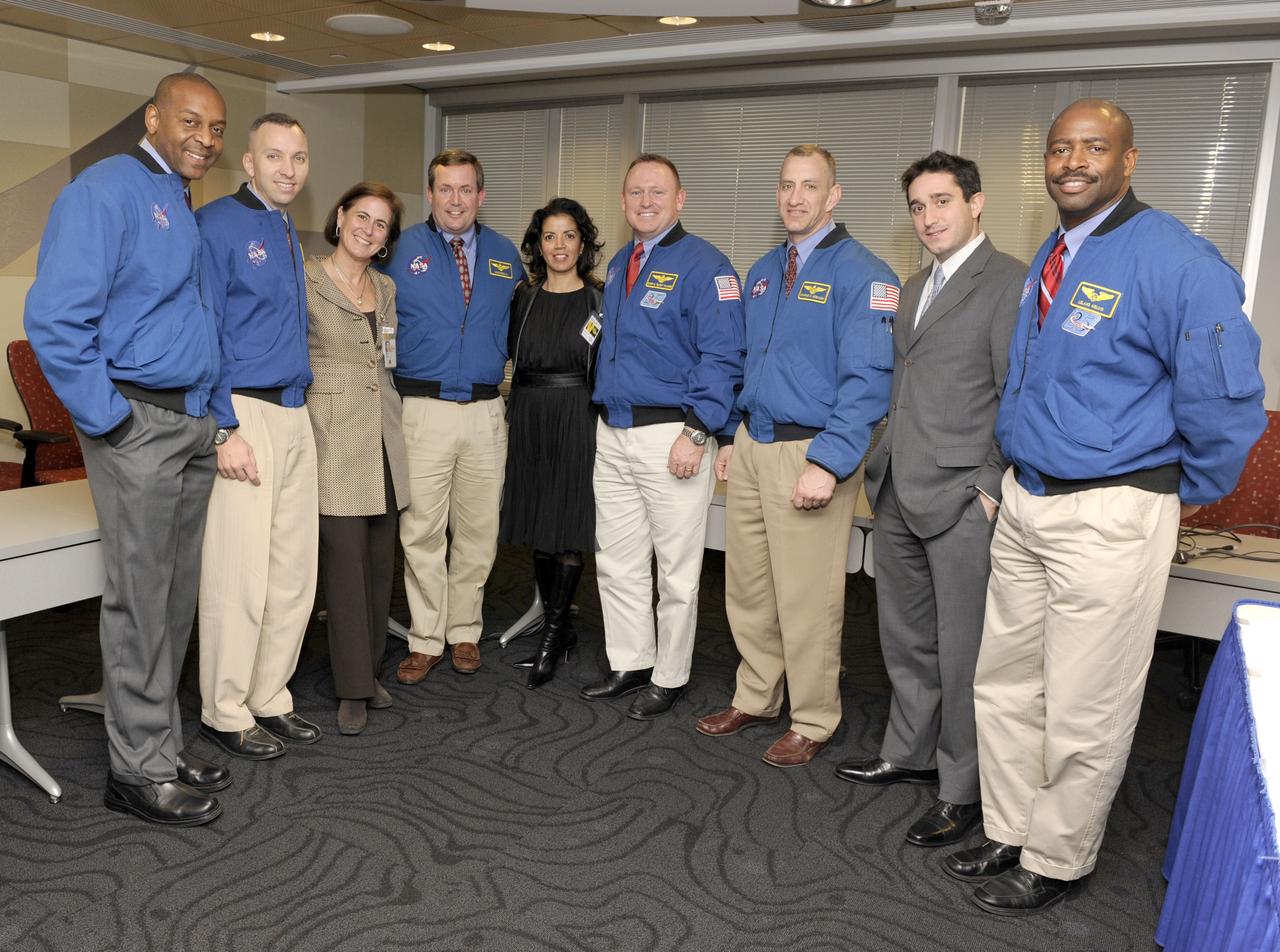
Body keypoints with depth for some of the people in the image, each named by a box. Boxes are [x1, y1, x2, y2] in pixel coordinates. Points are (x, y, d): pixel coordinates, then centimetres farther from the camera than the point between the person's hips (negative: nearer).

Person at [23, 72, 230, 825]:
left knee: (177, 596, 13)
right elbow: (55, 318, -18)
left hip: (194, 424, 8)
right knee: (140, 600, -1)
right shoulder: (108, 190, -9)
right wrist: (107, 419, -16)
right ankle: (140, 771, 11)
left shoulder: (187, 209, 17)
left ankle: (162, 743, 26)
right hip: (138, 424, -8)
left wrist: (210, 415, 13)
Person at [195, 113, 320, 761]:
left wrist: (298, 409, 15)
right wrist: (225, 429, -17)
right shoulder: (217, 225, -6)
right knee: (240, 576, -5)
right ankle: (225, 714, 11)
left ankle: (269, 700, 23)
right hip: (243, 414, -8)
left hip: (295, 415, 8)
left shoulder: (289, 233, 18)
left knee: (294, 573, 10)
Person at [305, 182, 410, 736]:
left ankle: (370, 669, 22)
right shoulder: (304, 281, -3)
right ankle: (353, 687, 7)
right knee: (345, 558, -5)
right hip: (335, 434, -6)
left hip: (383, 435, 6)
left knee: (379, 557, 9)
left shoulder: (386, 289, 15)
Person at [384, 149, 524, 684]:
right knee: (421, 530, 0)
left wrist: (508, 374, 10)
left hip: (486, 411, 3)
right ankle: (426, 640, 13)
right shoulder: (405, 250, 1)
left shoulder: (504, 255, 11)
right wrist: (389, 388, -4)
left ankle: (464, 632, 24)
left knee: (478, 531, 8)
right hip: (424, 409, -3)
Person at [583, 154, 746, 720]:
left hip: (672, 437, -7)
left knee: (676, 570, 5)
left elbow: (722, 357, -15)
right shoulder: (618, 266, 15)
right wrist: (604, 418, 16)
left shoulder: (703, 265, -9)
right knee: (617, 564, 14)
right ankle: (629, 665, 30)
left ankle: (669, 678, 20)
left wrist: (696, 432, -21)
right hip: (612, 436, 8)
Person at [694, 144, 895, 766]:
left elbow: (867, 380, -17)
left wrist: (828, 464, -23)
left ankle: (812, 723, 20)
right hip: (751, 446, 7)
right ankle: (756, 699, 34)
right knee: (746, 587, 15)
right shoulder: (762, 273, 14)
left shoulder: (861, 274, -10)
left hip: (810, 453, -7)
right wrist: (731, 437, 17)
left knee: (805, 598, 1)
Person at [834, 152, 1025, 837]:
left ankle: (963, 791, 18)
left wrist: (993, 489, -15)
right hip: (898, 494, 8)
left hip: (963, 498, -8)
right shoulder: (916, 286, 18)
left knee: (963, 651, 2)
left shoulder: (1009, 283, -8)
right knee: (905, 639, 18)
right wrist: (879, 466, 16)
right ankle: (910, 754, 36)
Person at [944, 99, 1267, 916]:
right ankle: (1011, 835, 35)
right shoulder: (1050, 259, 10)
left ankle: (1056, 863, 27)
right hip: (1025, 503, 8)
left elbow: (1226, 397, -16)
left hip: (1109, 516, -8)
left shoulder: (1173, 260, -15)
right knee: (1007, 686, 17)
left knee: (1083, 713, 7)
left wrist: (1189, 491, -4)